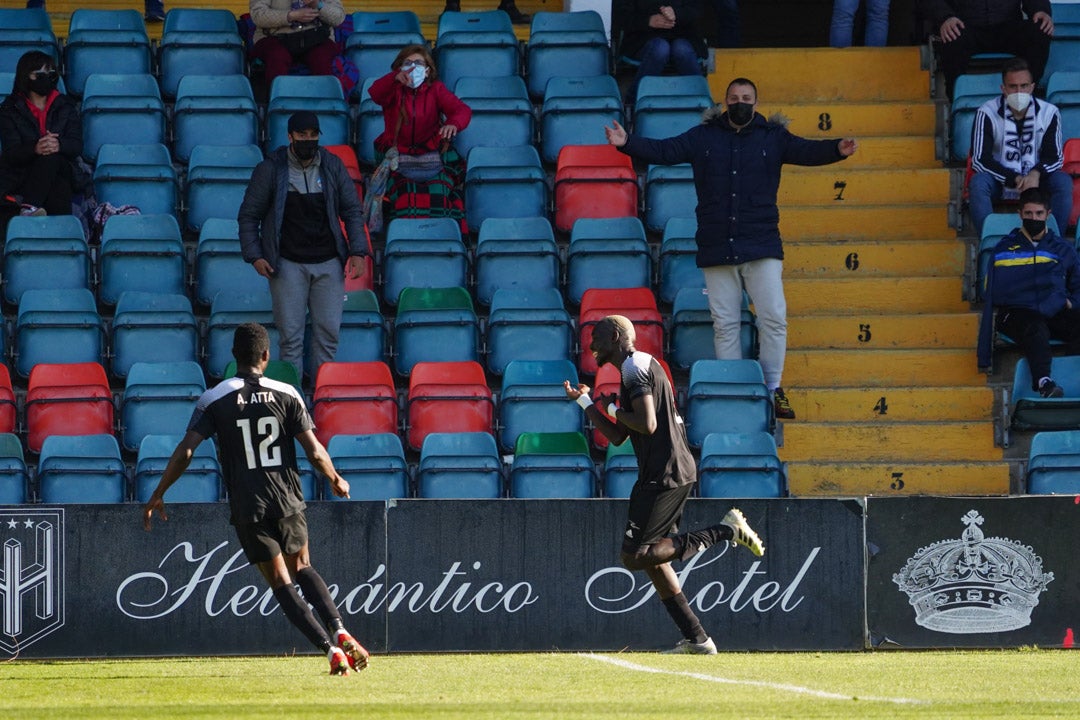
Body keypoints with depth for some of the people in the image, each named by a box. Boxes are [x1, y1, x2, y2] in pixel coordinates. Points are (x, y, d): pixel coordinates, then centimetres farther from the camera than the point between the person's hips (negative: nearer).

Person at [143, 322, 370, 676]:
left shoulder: (214, 400, -3)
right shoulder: (285, 395, -1)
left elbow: (185, 451, -8)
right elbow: (315, 452, -3)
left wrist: (157, 496, 2)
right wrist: (336, 480, 16)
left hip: (248, 508, -2)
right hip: (288, 501, 2)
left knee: (281, 583, 4)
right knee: (302, 568, 23)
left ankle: (330, 648, -8)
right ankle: (339, 631, 3)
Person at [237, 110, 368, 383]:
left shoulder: (333, 166, 6)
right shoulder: (271, 169, -1)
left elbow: (352, 211, 12)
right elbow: (248, 215, 5)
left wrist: (358, 252, 0)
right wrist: (254, 256, -7)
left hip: (328, 263, 2)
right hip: (288, 264, -2)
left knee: (328, 332, 1)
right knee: (291, 335, -5)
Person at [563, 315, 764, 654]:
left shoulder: (635, 368, -9)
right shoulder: (638, 369, 22)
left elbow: (647, 424, -20)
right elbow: (618, 436, 24)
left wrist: (613, 408, -4)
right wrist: (585, 402, 27)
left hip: (665, 475, -10)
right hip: (676, 473, 10)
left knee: (634, 556, -10)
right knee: (651, 556, 12)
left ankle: (726, 531, -11)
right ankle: (696, 639, 9)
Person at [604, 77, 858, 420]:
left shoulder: (772, 137, 7)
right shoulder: (703, 137, 10)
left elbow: (806, 151, -4)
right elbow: (664, 151, 5)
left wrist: (836, 150, -24)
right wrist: (628, 143, -10)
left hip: (761, 248, -1)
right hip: (716, 249, 1)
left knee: (774, 318, -8)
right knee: (724, 324, 4)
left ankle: (773, 388, 4)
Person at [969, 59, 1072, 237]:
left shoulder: (1048, 113, -6)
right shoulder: (987, 113, -12)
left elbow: (1055, 156, -2)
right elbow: (980, 160, -14)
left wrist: (1036, 174, -26)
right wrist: (1015, 180, -26)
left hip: (1036, 179, 1)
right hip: (1000, 179, -1)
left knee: (1063, 182, -27)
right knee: (978, 182, -33)